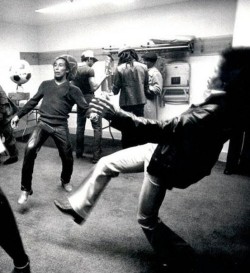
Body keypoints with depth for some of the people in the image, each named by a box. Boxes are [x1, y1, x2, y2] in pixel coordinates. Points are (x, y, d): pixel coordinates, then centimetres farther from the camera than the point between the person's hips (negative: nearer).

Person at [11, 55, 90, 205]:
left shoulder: (72, 89, 3)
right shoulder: (45, 84, 13)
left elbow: (85, 106, -6)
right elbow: (33, 101, 19)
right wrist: (19, 115, 17)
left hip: (61, 127, -1)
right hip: (43, 123, 2)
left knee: (67, 157, 5)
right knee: (30, 150, -21)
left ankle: (65, 181, 38)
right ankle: (26, 189, -6)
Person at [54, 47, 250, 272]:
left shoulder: (218, 111, -33)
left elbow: (165, 130, -37)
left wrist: (117, 116, -38)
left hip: (167, 163, -9)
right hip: (165, 149, 9)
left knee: (147, 219, 13)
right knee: (105, 164, 10)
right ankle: (78, 206, 30)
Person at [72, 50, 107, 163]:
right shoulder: (89, 70, -11)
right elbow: (94, 87, -11)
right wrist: (103, 78, -1)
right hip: (90, 100, -7)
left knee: (80, 126, 16)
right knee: (97, 127, -3)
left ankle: (79, 152, 23)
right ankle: (96, 155, -6)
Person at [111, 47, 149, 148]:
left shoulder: (120, 69, -9)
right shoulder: (143, 67, 2)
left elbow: (115, 90, -6)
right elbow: (146, 87, 10)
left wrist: (113, 90, 14)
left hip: (127, 103, -3)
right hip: (140, 102, 4)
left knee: (127, 130, 10)